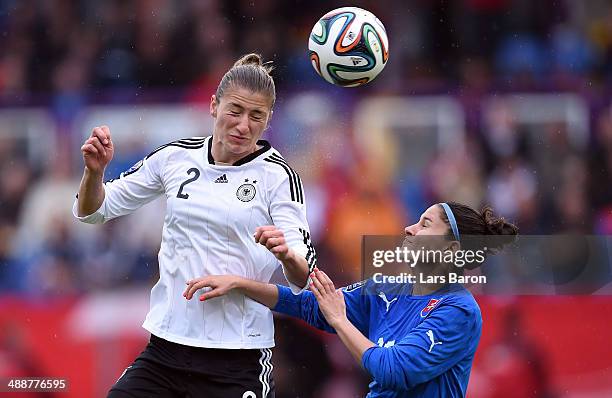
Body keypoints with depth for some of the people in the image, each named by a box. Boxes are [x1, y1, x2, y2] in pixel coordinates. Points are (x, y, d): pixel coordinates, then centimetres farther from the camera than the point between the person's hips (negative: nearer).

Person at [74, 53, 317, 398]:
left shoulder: (277, 174, -5)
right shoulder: (176, 157, 4)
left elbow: (303, 278, -12)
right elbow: (93, 211, 12)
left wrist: (287, 254, -34)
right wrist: (95, 171, -8)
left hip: (238, 358, -3)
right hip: (165, 347, 3)